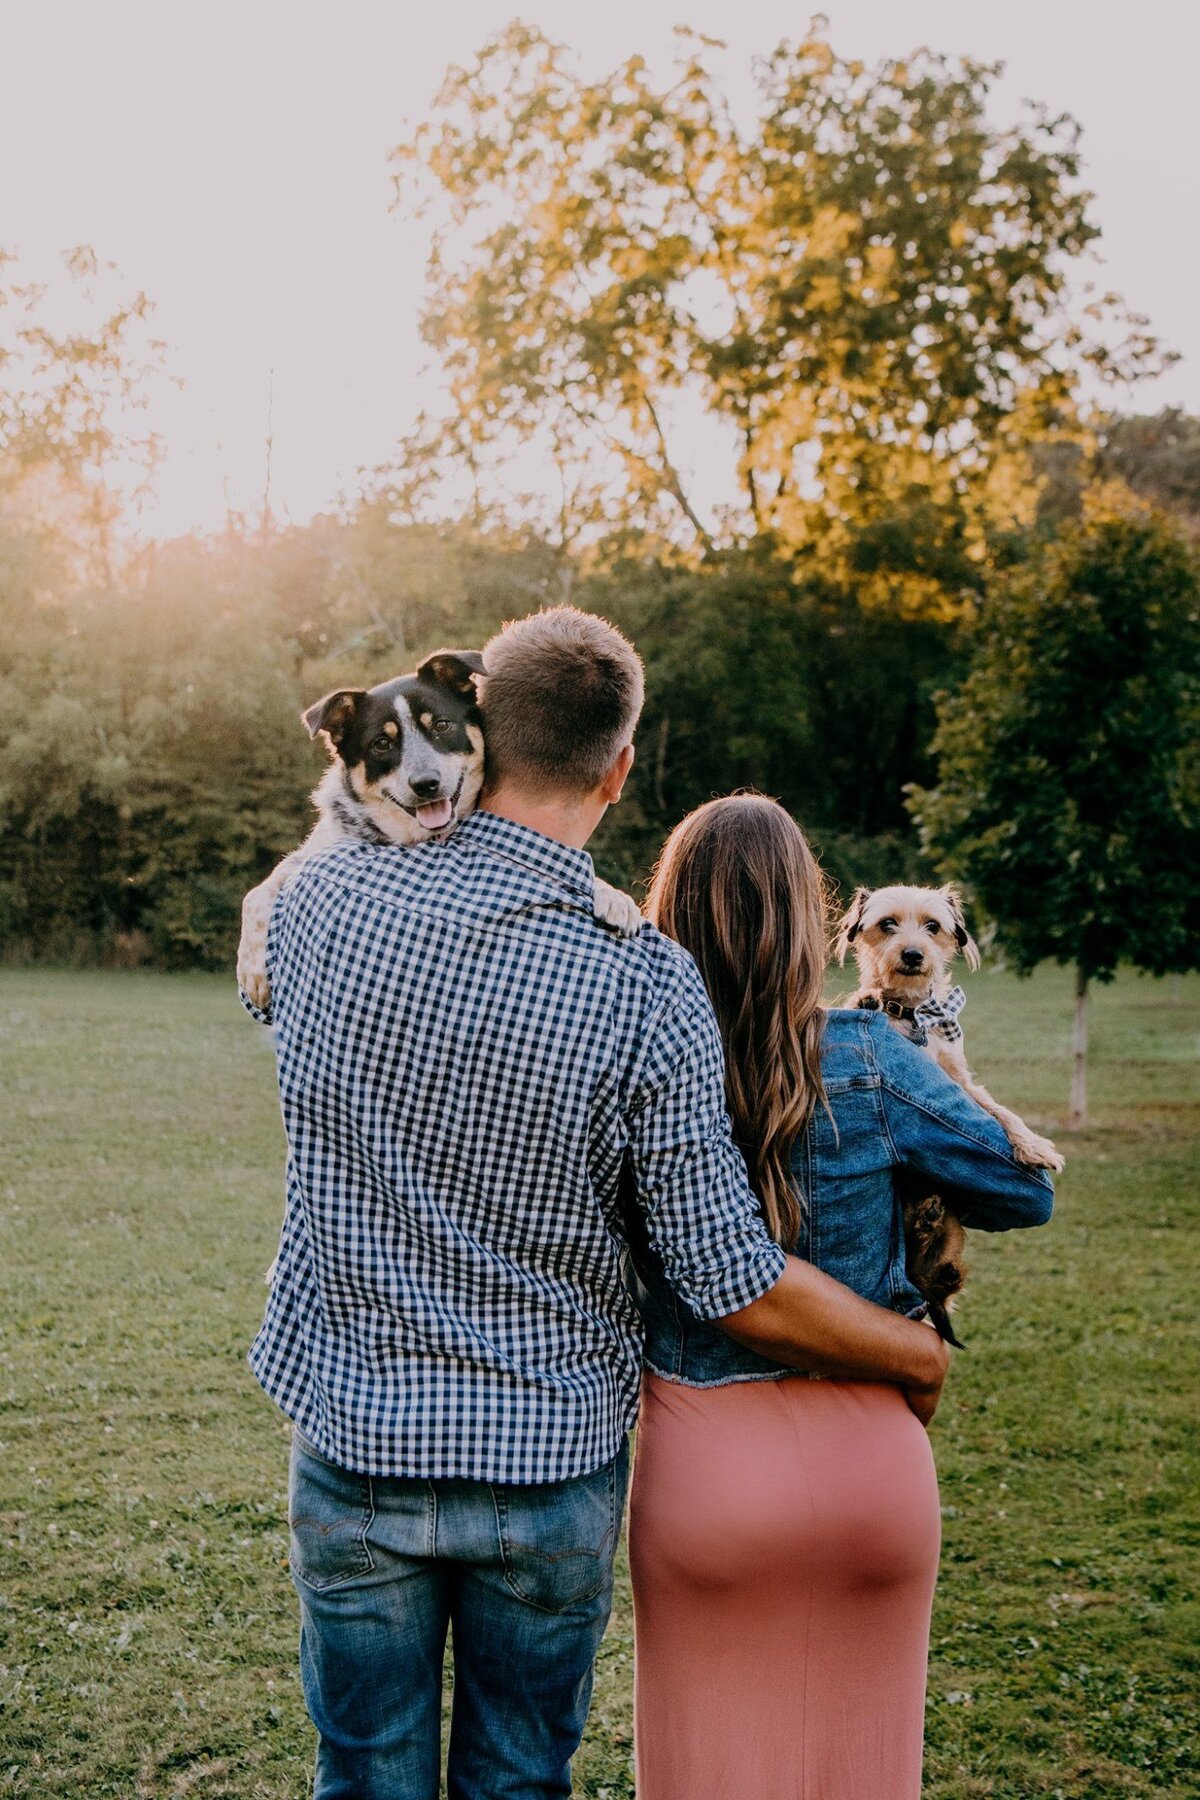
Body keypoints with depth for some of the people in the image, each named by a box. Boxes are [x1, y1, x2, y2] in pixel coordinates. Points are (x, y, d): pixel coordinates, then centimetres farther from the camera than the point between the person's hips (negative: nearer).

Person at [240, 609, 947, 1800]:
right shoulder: (647, 987, -20)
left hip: (353, 1445, 2)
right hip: (548, 1467, -1)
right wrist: (917, 1357, 1)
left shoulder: (322, 899, -13)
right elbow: (738, 1290, -16)